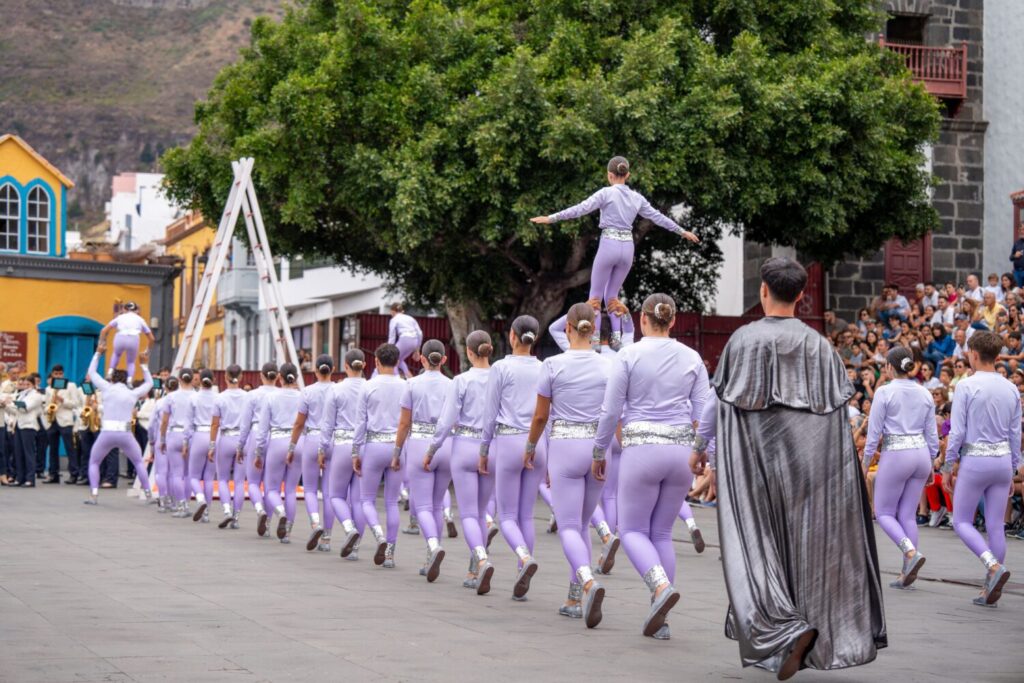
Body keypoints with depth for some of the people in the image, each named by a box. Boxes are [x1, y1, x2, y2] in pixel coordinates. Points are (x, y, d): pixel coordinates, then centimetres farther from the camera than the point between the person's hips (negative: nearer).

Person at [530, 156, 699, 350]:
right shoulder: (637, 198, 10)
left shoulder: (606, 193, -5)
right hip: (628, 247, 5)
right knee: (612, 295, 16)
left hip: (609, 245, -5)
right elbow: (658, 217, 17)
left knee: (595, 295, 3)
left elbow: (581, 209, -13)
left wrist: (551, 218, -13)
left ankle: (594, 339, -5)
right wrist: (682, 232, 29)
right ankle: (617, 335, 2)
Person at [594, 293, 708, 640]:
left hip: (641, 449, -4)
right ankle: (660, 619, 8)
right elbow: (703, 413, 5)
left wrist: (599, 452, 9)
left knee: (633, 530, 6)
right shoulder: (692, 358, 6)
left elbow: (611, 411, -3)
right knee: (662, 532, 12)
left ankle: (661, 585, -22)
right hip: (681, 451, 4)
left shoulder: (628, 356, -4)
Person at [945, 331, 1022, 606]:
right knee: (995, 525, 7)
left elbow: (957, 430, -11)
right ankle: (991, 590, 9)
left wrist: (952, 462, -1)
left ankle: (995, 567, -15)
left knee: (962, 521, 6)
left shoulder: (966, 386, -11)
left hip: (974, 459, -5)